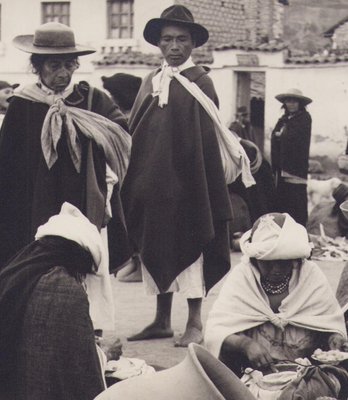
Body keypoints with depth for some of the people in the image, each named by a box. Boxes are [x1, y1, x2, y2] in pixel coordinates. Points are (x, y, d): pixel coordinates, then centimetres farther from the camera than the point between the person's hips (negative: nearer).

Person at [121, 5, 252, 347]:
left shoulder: (199, 83, -3)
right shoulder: (149, 84, 11)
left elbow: (209, 139, -7)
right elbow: (134, 135, 11)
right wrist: (135, 183, 5)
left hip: (185, 184, -5)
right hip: (152, 184, 5)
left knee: (189, 248, -1)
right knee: (155, 249, 9)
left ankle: (195, 322, 8)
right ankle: (162, 320, 19)